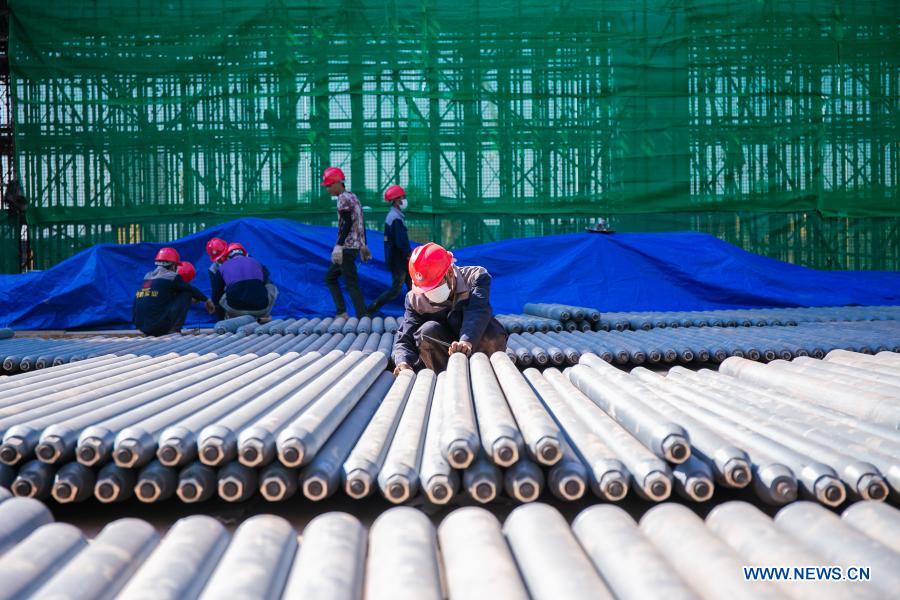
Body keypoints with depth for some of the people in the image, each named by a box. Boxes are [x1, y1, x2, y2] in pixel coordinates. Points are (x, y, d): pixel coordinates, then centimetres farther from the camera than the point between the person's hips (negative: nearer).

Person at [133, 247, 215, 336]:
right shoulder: (171, 277, -3)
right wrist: (207, 300, 25)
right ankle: (174, 330, -1)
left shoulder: (148, 276, 16)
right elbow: (192, 289, 7)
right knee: (187, 294, 6)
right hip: (158, 326, -7)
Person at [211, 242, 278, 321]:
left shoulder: (223, 267, 16)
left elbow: (216, 298, 21)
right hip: (260, 308, 0)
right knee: (272, 287, 30)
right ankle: (264, 315, 12)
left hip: (236, 309, 0)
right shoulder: (256, 263, 19)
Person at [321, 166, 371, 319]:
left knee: (351, 283, -10)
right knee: (330, 277, 16)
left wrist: (339, 246, -24)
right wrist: (363, 245, 22)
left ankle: (363, 317, -13)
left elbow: (347, 223, -20)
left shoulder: (343, 199, -10)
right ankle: (341, 313, 8)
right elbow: (361, 223, 20)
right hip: (356, 245, 10)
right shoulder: (353, 196, 18)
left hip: (347, 247, -10)